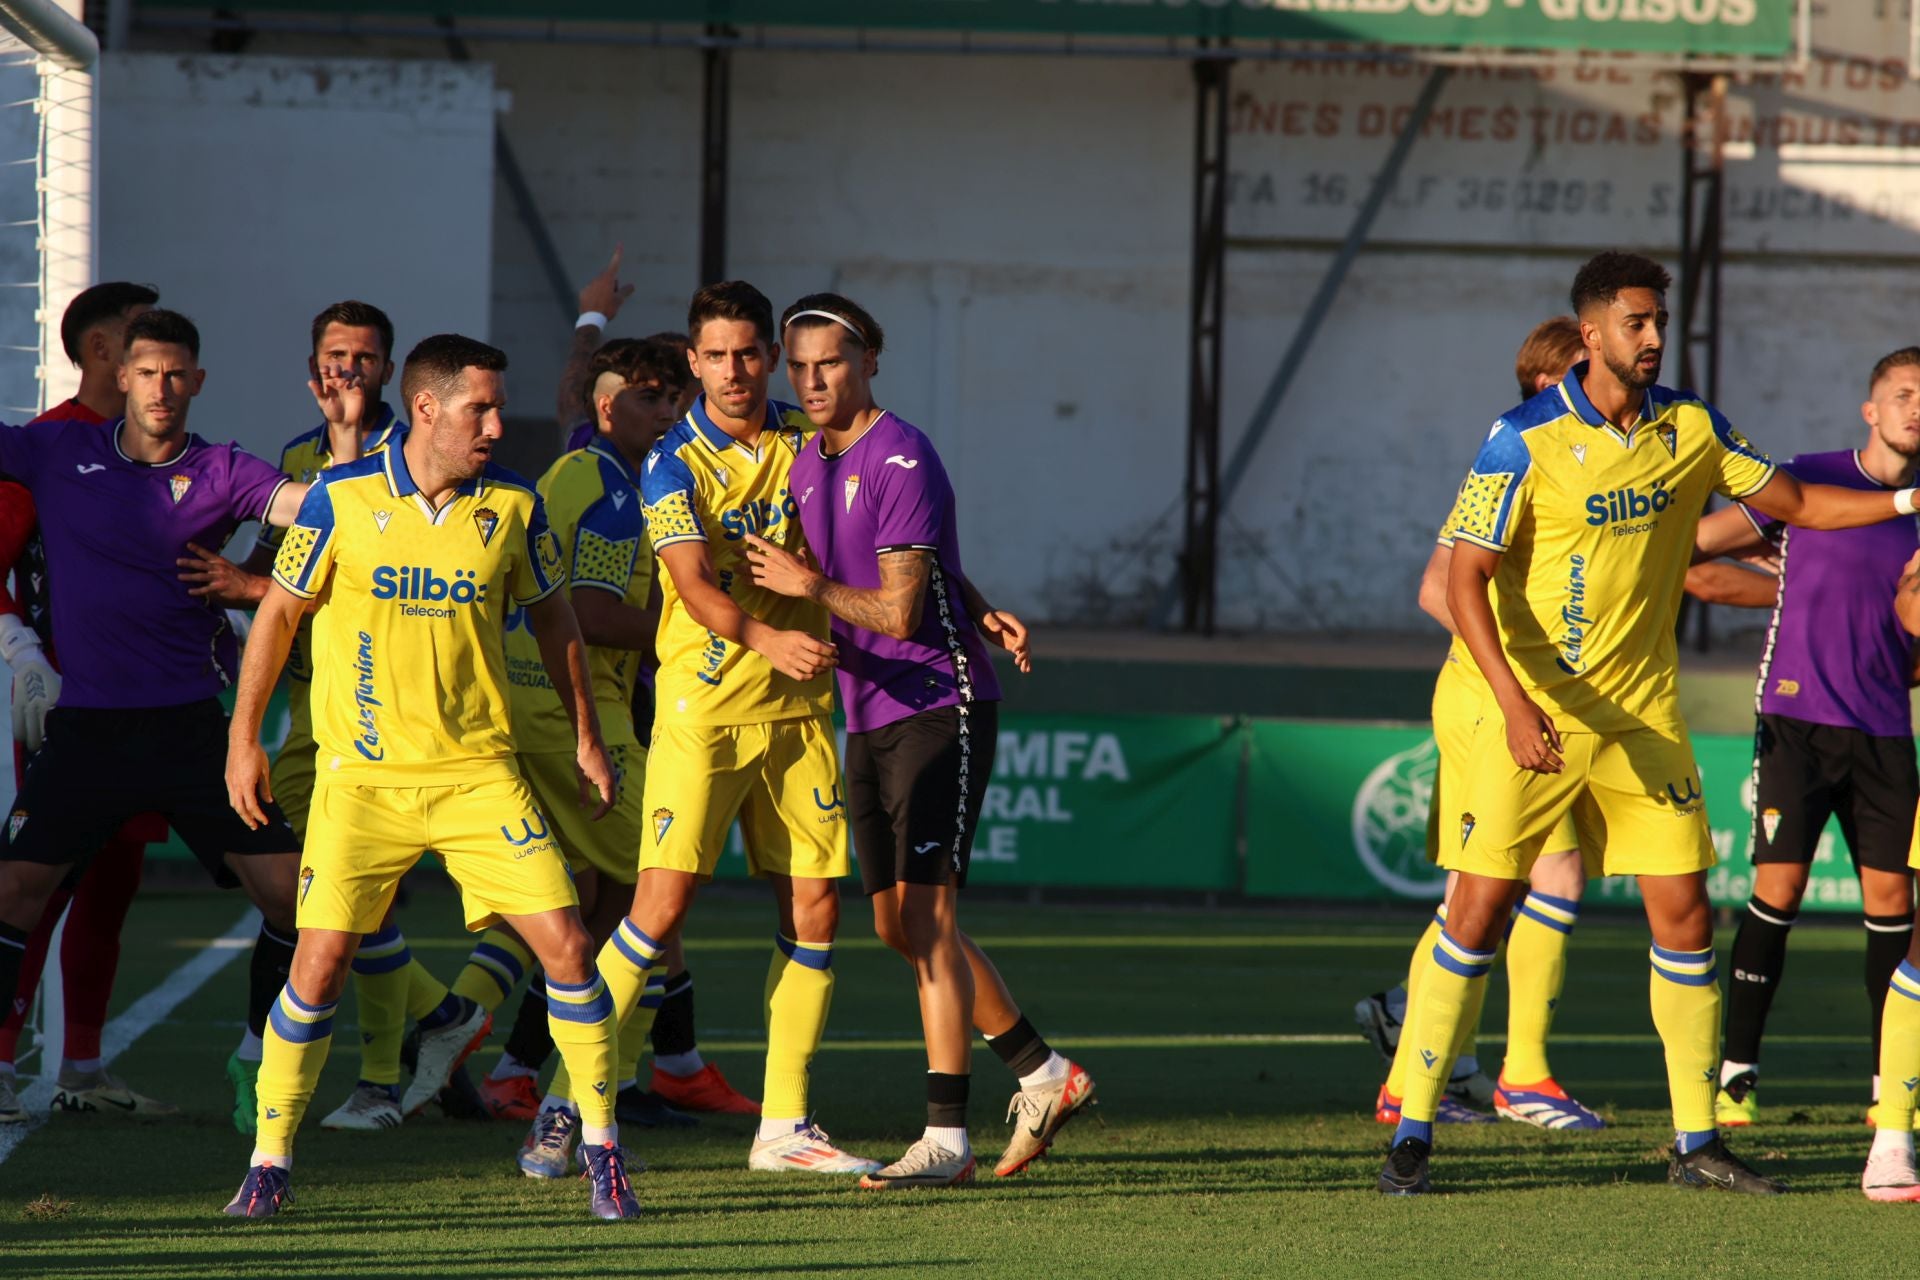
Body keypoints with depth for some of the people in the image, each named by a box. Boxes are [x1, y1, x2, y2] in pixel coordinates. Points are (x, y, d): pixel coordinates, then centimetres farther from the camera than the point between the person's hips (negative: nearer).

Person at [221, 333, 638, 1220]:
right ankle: (268, 1165, 7)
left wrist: (586, 737, 14)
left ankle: (602, 1148, 8)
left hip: (478, 772, 2)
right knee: (320, 962, -7)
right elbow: (278, 613, 4)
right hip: (362, 774, -2)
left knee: (565, 943, -7)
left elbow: (552, 617, 14)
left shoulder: (513, 505, 0)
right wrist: (243, 737, 2)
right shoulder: (341, 498, -6)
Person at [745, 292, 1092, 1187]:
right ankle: (1045, 1076, 24)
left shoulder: (900, 460, -15)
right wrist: (981, 616, 1)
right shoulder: (806, 464, 12)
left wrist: (809, 587, -6)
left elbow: (897, 612, -18)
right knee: (898, 927, 11)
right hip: (870, 719, 9)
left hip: (940, 708, -9)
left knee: (925, 915, -12)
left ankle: (946, 1137, -11)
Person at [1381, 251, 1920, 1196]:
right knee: (1479, 909, -7)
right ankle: (1412, 1134, 1)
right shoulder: (1525, 440, -12)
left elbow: (1794, 503, 14)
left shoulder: (1690, 429, 3)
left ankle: (1696, 1143, 12)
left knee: (1685, 914, 2)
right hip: (1532, 712, -4)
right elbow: (1465, 579, -14)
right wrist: (1515, 702, -25)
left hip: (1643, 714, 4)